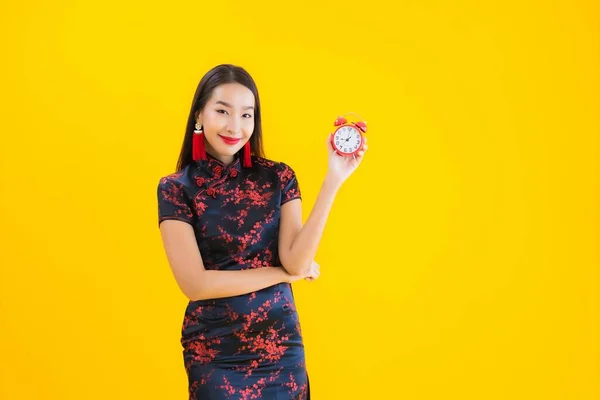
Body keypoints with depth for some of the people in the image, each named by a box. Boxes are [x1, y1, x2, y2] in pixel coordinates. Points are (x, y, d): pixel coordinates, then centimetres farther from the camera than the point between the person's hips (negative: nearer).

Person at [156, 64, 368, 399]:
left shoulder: (278, 177, 0)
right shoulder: (176, 189, -6)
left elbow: (296, 261, -13)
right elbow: (195, 283, -14)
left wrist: (334, 180, -18)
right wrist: (284, 272, -10)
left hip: (280, 345, 2)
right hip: (213, 352, -2)